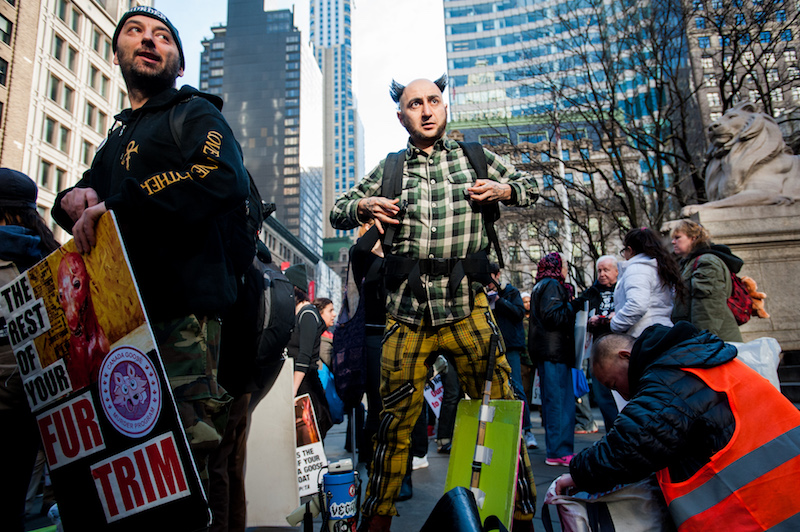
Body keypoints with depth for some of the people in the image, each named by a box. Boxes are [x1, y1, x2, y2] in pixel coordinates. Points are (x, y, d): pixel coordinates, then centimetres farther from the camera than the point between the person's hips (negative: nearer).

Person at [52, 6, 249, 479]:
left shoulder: (193, 113, 4)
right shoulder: (117, 137, 29)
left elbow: (225, 177, -18)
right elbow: (91, 193, 28)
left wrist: (118, 206, -17)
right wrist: (73, 199, 2)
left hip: (180, 315, -7)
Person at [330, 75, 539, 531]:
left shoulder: (474, 157, 11)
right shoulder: (389, 169, 13)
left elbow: (531, 187, 20)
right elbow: (338, 212, 19)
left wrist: (503, 190, -2)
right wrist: (363, 206, -3)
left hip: (467, 309, -1)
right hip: (407, 314, 1)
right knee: (395, 421, 8)